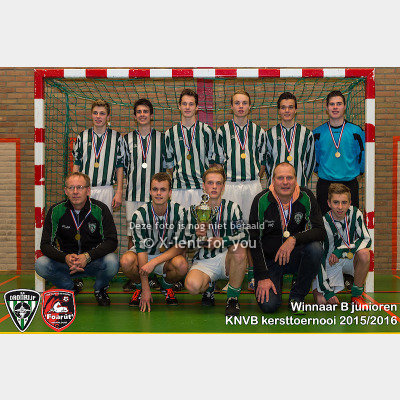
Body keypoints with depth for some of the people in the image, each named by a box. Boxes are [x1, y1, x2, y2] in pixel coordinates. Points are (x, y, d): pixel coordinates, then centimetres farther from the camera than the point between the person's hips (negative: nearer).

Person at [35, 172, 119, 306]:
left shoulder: (100, 209, -11)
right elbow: (45, 245, -8)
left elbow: (111, 241, -14)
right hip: (66, 263, 2)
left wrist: (87, 256, -29)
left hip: (94, 262, -2)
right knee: (40, 264, -24)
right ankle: (69, 289, 7)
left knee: (112, 262, -33)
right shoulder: (56, 211, -7)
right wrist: (66, 258, -27)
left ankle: (100, 289, 3)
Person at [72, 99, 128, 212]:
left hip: (105, 190, -1)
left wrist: (119, 192, -2)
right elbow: (76, 165, 12)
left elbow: (120, 167, 4)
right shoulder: (82, 136, 9)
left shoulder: (116, 137, 4)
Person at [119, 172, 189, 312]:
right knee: (126, 261, -33)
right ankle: (140, 287, 2)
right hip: (144, 255, 0)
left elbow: (180, 247, -15)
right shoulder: (140, 214, -18)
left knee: (181, 264, -33)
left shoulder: (179, 212, -16)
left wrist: (153, 262, -30)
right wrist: (146, 290, -24)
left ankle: (167, 285, 4)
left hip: (168, 256, 0)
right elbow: (141, 249, -19)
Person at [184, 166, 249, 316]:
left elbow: (244, 235, -12)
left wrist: (220, 241, -26)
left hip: (226, 259, 0)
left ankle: (233, 298, -15)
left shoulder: (232, 208, 2)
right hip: (203, 262, 0)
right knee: (192, 285, -32)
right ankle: (209, 286, 9)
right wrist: (197, 236, -13)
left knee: (239, 249, -34)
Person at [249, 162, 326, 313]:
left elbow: (320, 231, -13)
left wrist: (294, 239, -31)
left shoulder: (306, 197, -9)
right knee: (268, 305, -20)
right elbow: (254, 241, -11)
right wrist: (263, 277, -16)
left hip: (295, 257, 2)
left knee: (315, 248, -30)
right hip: (269, 260, -2)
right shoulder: (261, 200, -13)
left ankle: (297, 296, -8)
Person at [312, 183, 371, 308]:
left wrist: (341, 250, -28)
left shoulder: (355, 213, -15)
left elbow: (367, 240, -16)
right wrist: (327, 291, -22)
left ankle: (356, 294, -10)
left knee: (364, 253, -32)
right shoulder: (323, 223, -22)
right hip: (329, 264, -2)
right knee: (321, 300, -19)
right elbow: (319, 258, -20)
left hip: (350, 259, 2)